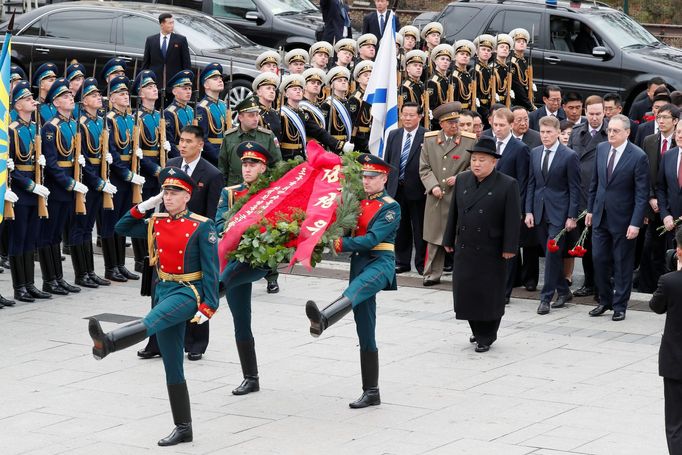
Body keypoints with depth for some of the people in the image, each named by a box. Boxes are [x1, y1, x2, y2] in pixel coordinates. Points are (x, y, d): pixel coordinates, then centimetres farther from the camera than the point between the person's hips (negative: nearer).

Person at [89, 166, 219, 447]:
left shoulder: (202, 226, -7)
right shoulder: (156, 223, 10)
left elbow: (210, 269, -9)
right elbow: (121, 229, 18)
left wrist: (208, 307, -17)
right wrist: (145, 206, 6)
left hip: (189, 292, -7)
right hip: (164, 291, 7)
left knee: (151, 322, -36)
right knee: (172, 366, 6)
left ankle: (106, 343, -63)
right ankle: (183, 428, 11)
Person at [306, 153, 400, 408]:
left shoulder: (391, 208, -2)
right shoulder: (358, 202, 18)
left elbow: (373, 239, -14)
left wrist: (341, 244, -18)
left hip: (380, 263, -7)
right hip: (359, 263, 8)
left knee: (355, 290, -41)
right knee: (365, 335, 7)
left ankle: (322, 320, -74)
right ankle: (371, 393, 11)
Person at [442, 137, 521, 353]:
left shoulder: (507, 185, -7)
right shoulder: (462, 180, 7)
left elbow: (513, 219, -8)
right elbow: (454, 212, 13)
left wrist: (509, 248, -13)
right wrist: (449, 240, 12)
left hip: (491, 251, -4)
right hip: (465, 248, 5)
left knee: (489, 294, 2)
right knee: (465, 291, 6)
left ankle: (486, 336, 16)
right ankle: (477, 330, 25)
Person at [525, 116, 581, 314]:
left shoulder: (569, 156, -8)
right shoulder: (535, 153, 8)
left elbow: (574, 189, -7)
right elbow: (531, 184, 12)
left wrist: (572, 217, -10)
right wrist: (528, 211, 5)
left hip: (558, 212, -5)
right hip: (540, 212, 5)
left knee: (552, 254, -9)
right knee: (550, 255, 10)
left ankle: (546, 297, -5)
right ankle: (563, 292, 23)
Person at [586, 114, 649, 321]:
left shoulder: (638, 157, -15)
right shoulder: (601, 149, 3)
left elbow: (642, 194, -14)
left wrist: (635, 223, -17)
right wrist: (590, 209, 13)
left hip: (622, 219, -5)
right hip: (601, 216, 5)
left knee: (622, 264, 5)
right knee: (599, 259, 7)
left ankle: (620, 305, 16)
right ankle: (605, 301, 23)